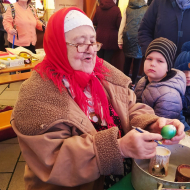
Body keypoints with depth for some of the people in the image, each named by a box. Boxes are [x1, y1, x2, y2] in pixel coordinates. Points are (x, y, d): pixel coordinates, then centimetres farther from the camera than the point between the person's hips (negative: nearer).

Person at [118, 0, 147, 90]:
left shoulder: (127, 9, 7)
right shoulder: (146, 9, 1)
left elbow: (122, 26, 5)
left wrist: (120, 41, 7)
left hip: (128, 38, 3)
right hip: (139, 39, -2)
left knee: (127, 60, 15)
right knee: (137, 62, 7)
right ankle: (133, 84, 13)